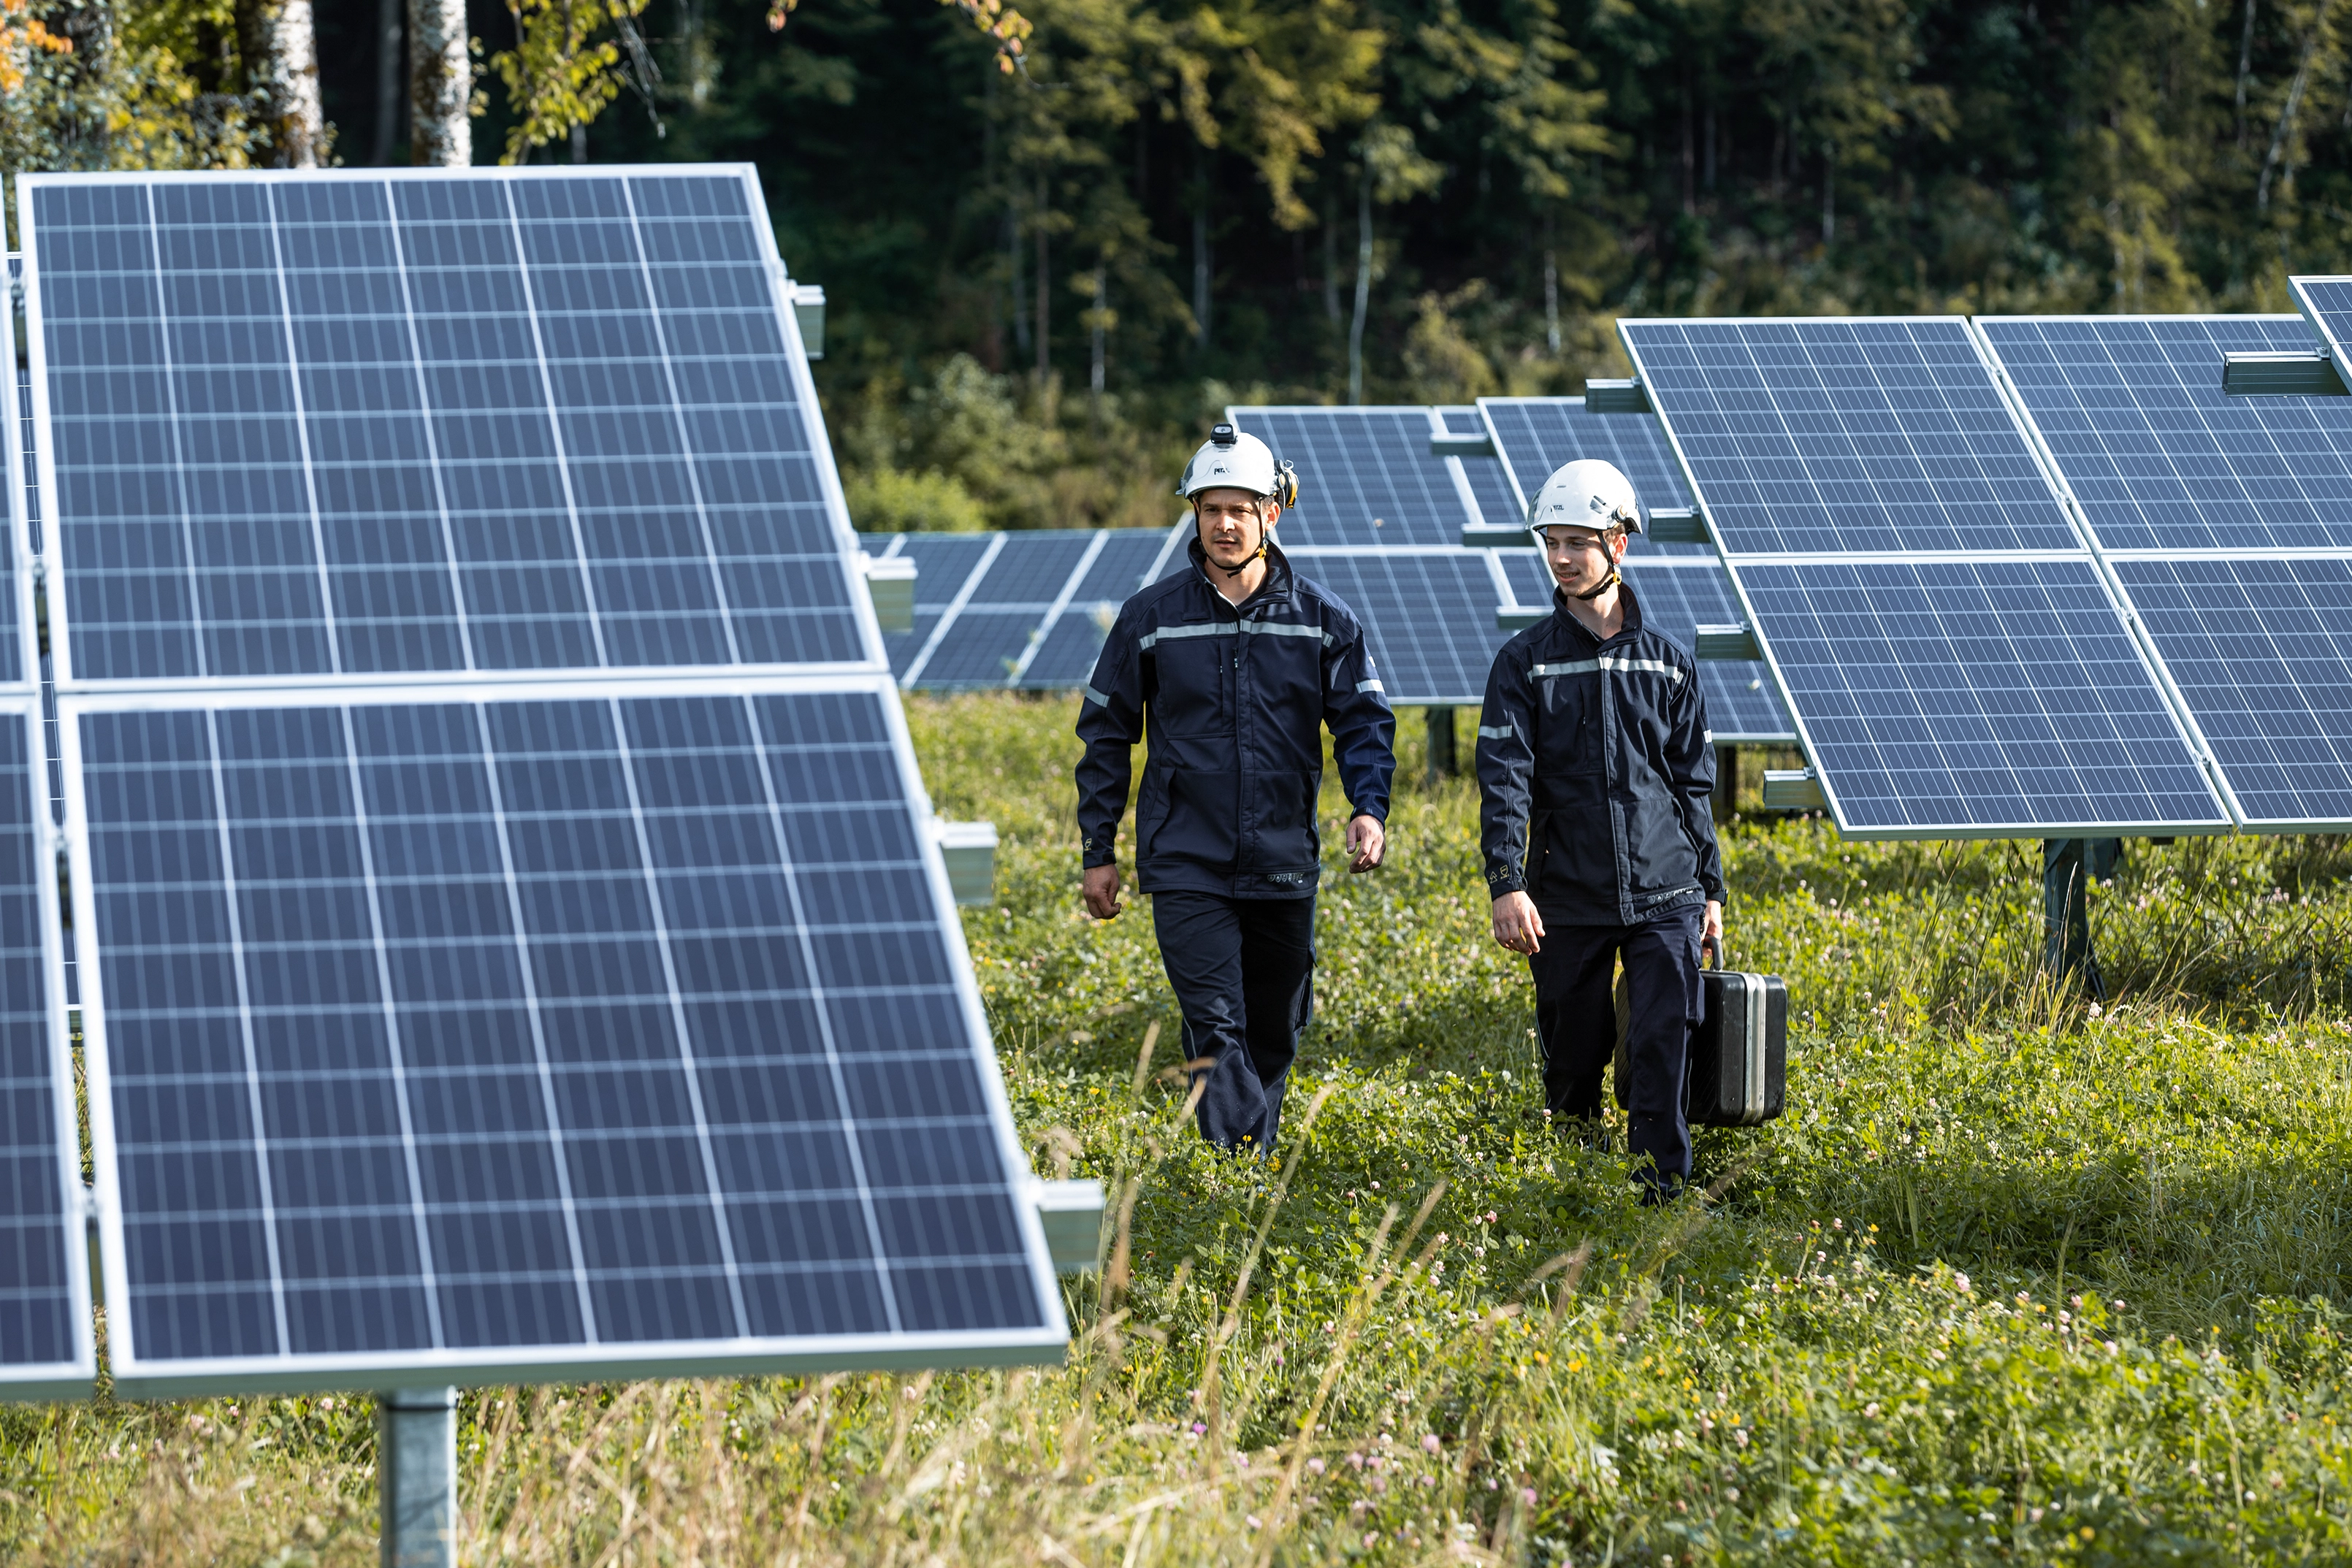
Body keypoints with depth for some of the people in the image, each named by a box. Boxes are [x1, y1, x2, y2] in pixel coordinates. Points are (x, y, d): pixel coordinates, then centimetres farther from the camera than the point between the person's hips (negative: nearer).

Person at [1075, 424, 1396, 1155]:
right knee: (1216, 1032, -14)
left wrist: (1370, 806, -13)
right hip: (1185, 866, -2)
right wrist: (1098, 852, 6)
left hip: (1283, 866, 2)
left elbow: (1364, 720, 6)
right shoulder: (1151, 618, 2)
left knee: (1273, 1035, 11)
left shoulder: (1321, 619, 4)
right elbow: (1106, 733, 8)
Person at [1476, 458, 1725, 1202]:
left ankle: (1661, 1196, -10)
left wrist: (1710, 890, 11)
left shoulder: (1667, 662, 7)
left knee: (1664, 1048, -11)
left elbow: (1694, 785, 13)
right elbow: (1504, 779, -8)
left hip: (1663, 894, 0)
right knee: (1573, 1057, 7)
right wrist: (1506, 884, -20)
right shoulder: (1525, 661, 2)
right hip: (1569, 901, 0)